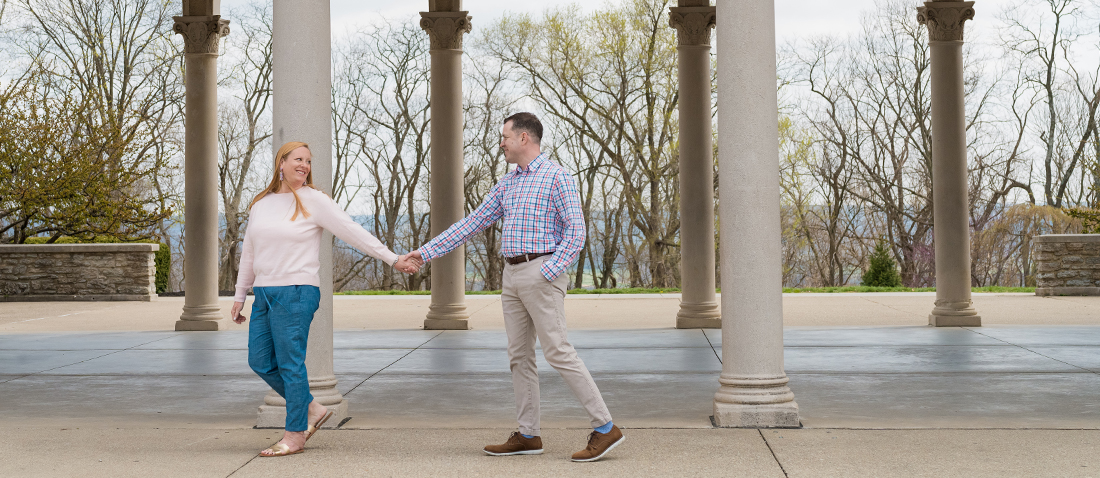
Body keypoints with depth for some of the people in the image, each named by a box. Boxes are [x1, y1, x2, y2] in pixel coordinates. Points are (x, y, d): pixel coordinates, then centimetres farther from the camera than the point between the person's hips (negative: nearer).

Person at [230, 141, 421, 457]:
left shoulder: (313, 200, -3)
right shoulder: (260, 203, 14)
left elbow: (353, 232, -6)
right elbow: (249, 252, 21)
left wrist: (393, 259, -10)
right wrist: (240, 296, 22)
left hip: (296, 292, -7)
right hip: (263, 294, 7)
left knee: (291, 364, -5)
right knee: (260, 362, 8)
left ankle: (295, 436, 6)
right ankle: (313, 410, 22)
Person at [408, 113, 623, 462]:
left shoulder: (556, 177, -7)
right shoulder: (507, 184, 17)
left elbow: (576, 232, -13)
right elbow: (473, 223, 18)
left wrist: (545, 275, -19)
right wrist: (426, 252, 14)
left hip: (542, 273, -8)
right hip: (512, 276, 8)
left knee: (558, 352, -12)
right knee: (519, 356, 8)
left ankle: (605, 427, -7)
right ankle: (528, 436, 15)